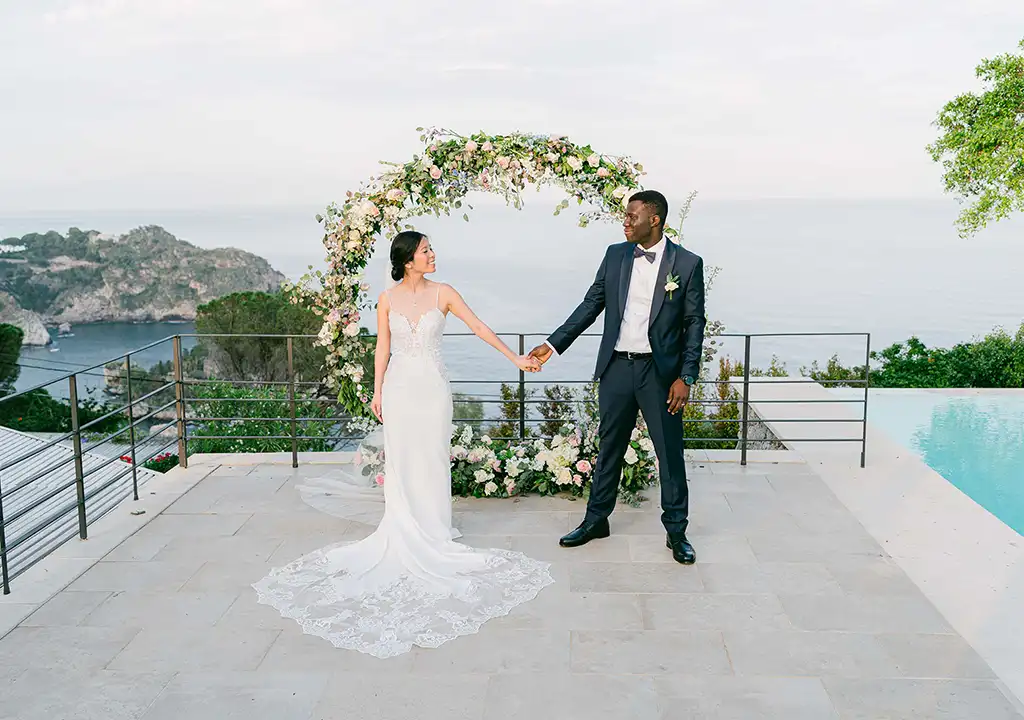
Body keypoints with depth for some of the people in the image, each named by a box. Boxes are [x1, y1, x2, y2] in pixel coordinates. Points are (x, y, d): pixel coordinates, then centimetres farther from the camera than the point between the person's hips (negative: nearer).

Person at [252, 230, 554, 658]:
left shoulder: (442, 294, -2)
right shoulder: (388, 299, 0)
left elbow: (479, 328, -2)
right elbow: (383, 348, 5)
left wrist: (515, 358, -3)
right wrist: (377, 392, 4)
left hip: (433, 388, 0)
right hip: (400, 388, 0)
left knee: (432, 461, 5)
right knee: (401, 463, 6)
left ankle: (434, 535, 16)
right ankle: (404, 533, 16)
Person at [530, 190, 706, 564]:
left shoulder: (687, 263, -5)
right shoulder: (615, 255, 4)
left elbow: (694, 323, -4)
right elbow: (591, 304, 9)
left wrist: (686, 377, -10)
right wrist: (553, 344, 4)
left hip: (660, 370, -3)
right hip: (617, 367, 3)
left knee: (670, 453, 5)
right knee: (609, 447, 14)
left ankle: (676, 532, 20)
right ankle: (596, 520, 28)